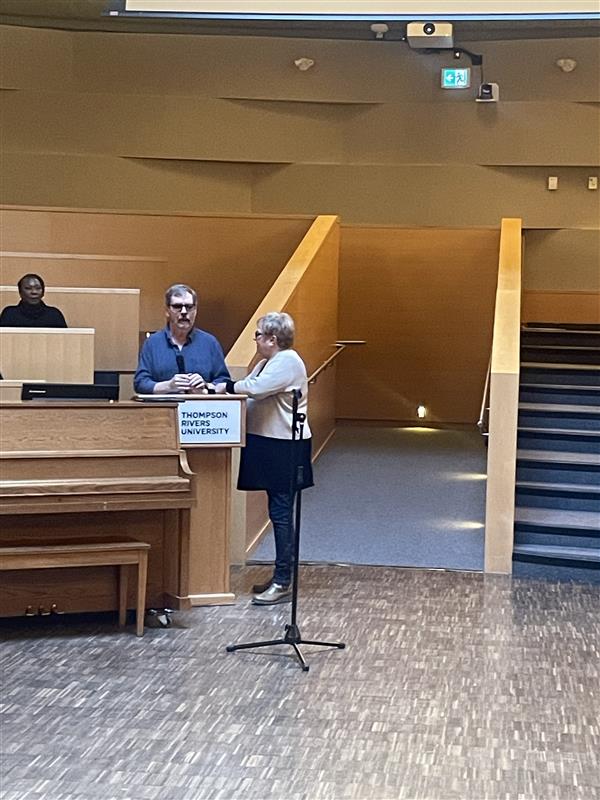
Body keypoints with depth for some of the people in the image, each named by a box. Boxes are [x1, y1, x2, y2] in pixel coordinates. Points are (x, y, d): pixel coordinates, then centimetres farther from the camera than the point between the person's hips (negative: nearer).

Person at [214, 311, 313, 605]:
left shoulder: (288, 361, -14)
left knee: (281, 512, -7)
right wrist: (226, 388, -4)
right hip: (270, 445, 10)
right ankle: (280, 577, 20)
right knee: (279, 512, 13)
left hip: (285, 448, -10)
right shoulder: (267, 362, 18)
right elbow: (251, 389, 11)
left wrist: (226, 387, -13)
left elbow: (256, 388, -25)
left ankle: (283, 583, -2)